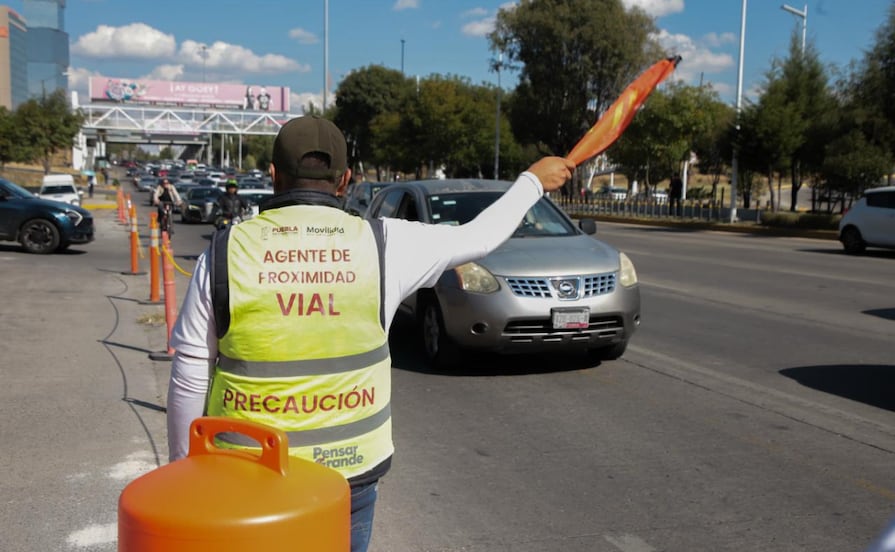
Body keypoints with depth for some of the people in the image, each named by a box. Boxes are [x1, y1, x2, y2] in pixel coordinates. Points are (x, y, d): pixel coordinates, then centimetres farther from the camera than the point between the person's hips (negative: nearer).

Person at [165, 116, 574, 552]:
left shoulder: (226, 251, -6)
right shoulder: (383, 244, -7)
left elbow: (190, 373, -3)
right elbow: (479, 236, 8)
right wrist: (534, 181, 25)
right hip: (349, 469, 1)